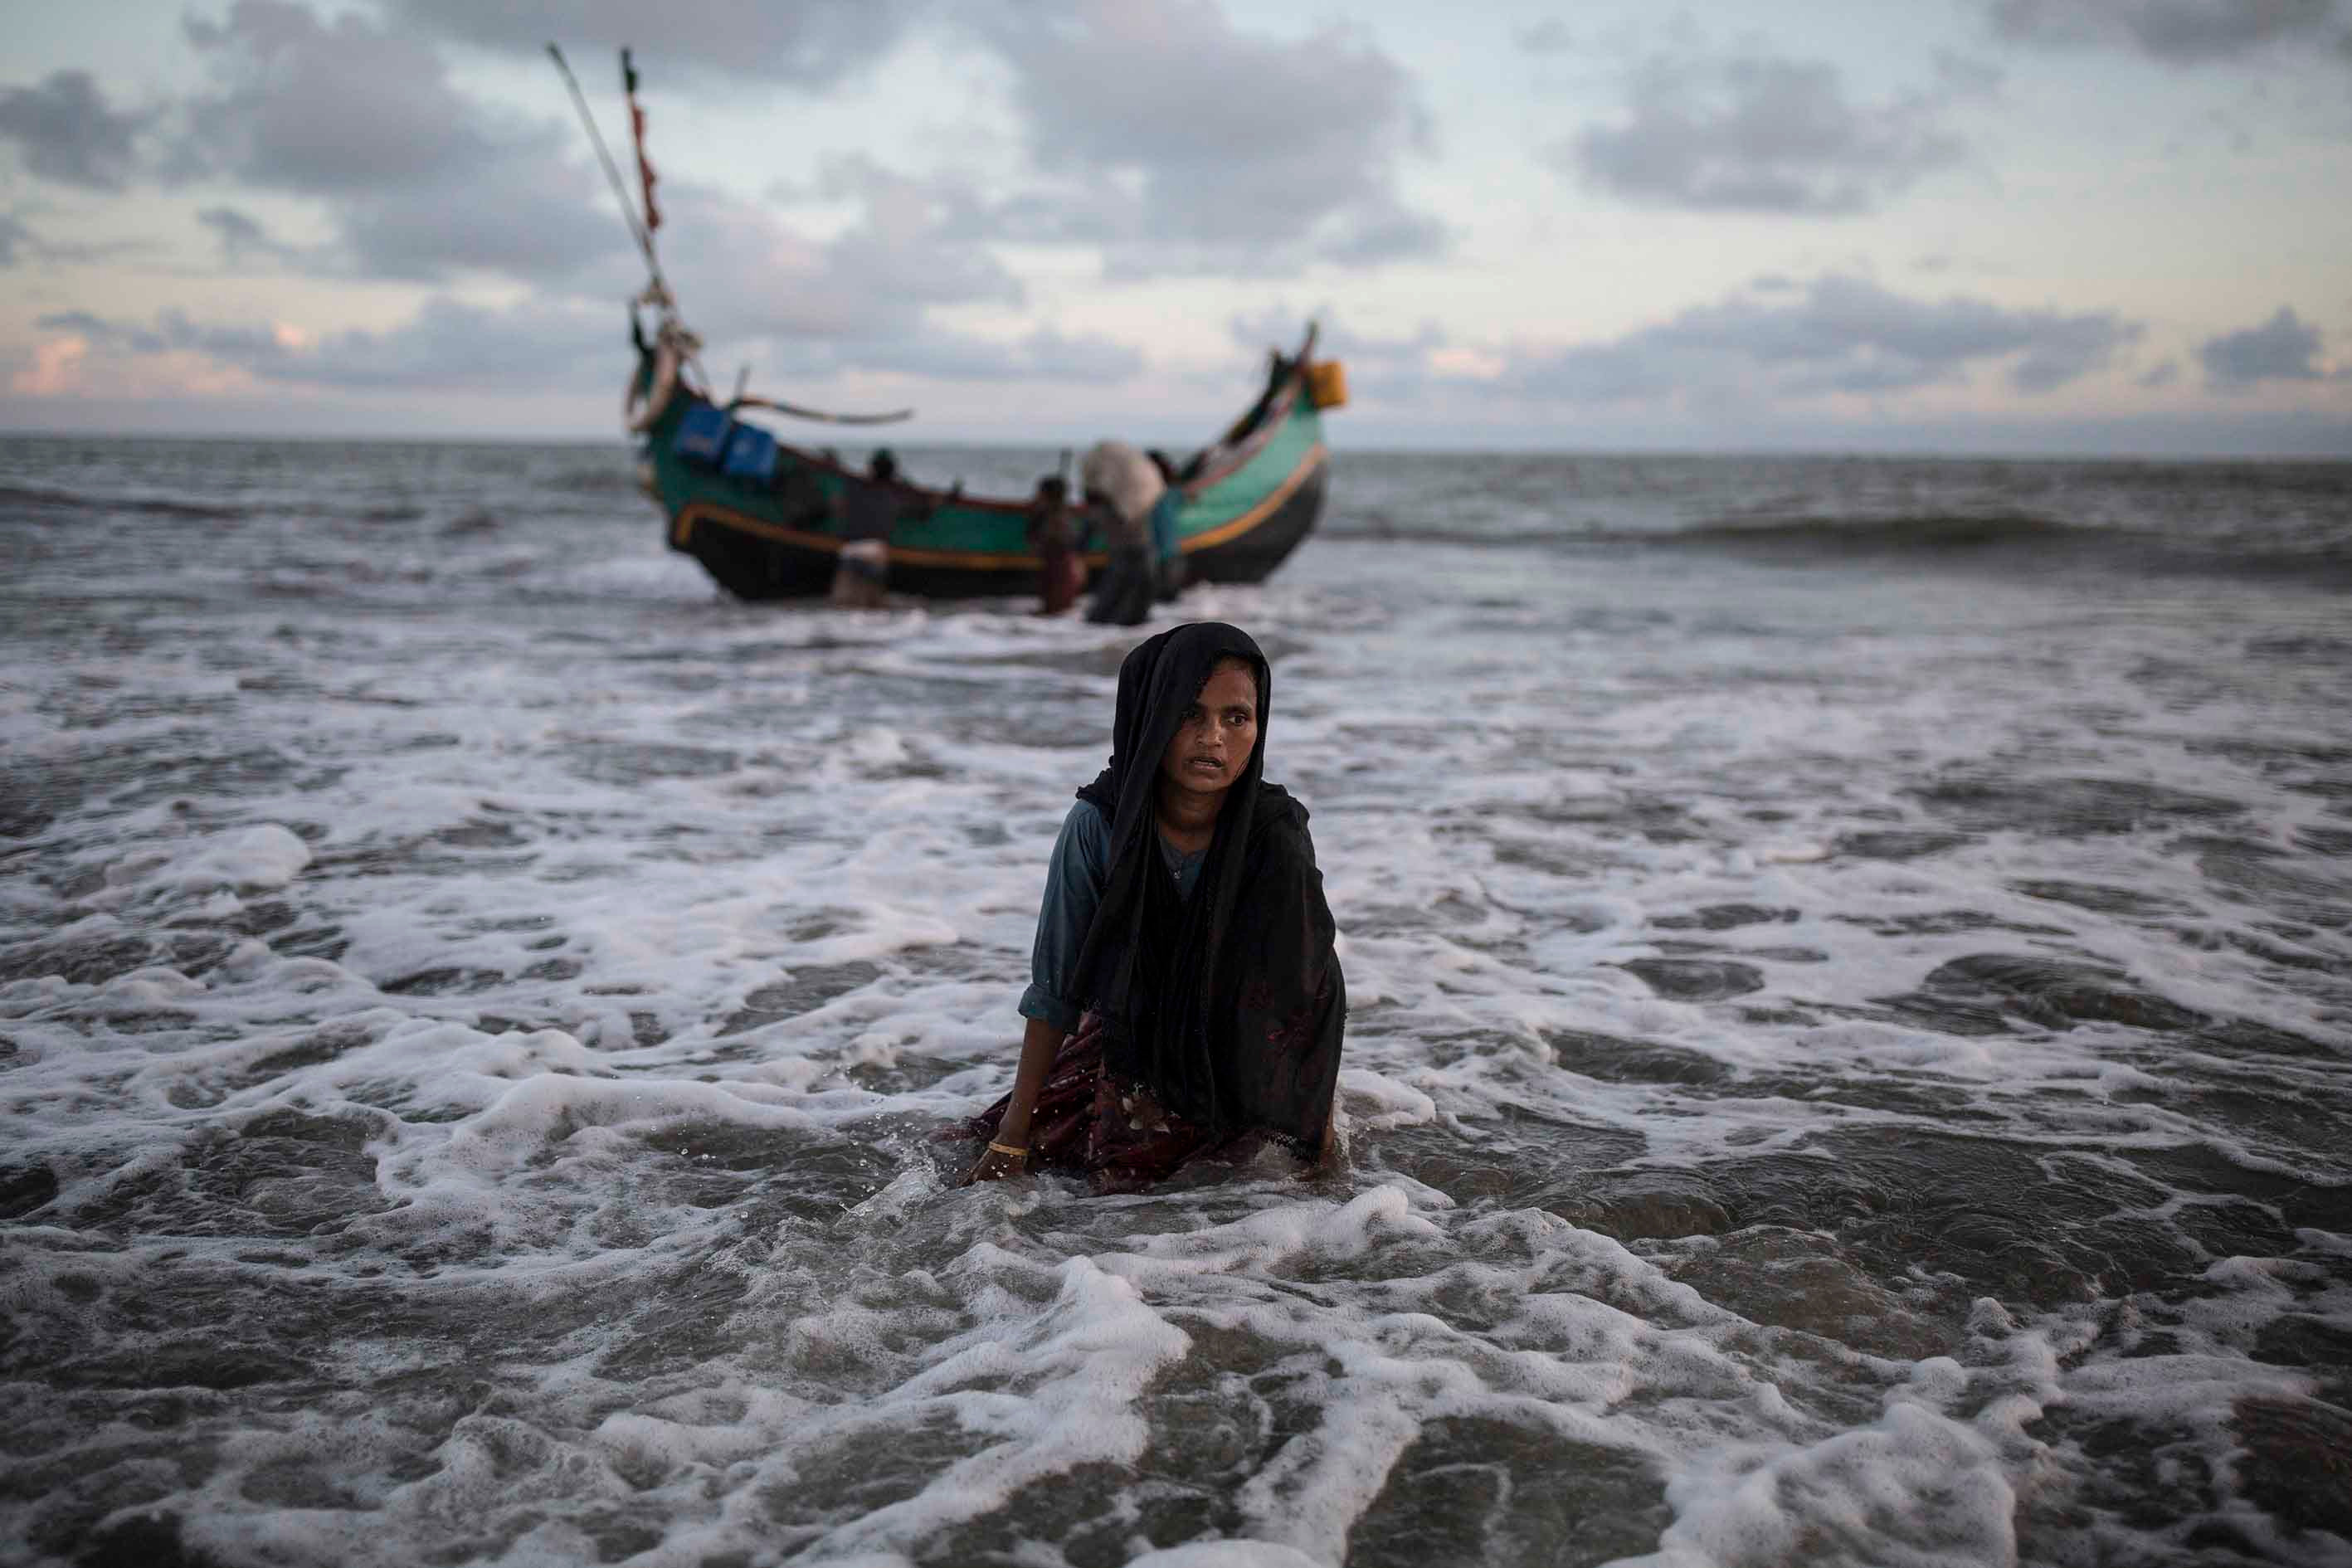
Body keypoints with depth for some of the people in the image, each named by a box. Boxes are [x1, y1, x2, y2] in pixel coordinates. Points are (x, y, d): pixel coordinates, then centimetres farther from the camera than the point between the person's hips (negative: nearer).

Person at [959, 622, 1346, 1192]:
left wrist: (1320, 1125, -14)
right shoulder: (1098, 825, -24)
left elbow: (1312, 988, -14)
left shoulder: (1277, 835, -24)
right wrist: (1013, 1138, -14)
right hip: (1128, 1046, 0)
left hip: (1244, 1064, 0)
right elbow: (1055, 989, -16)